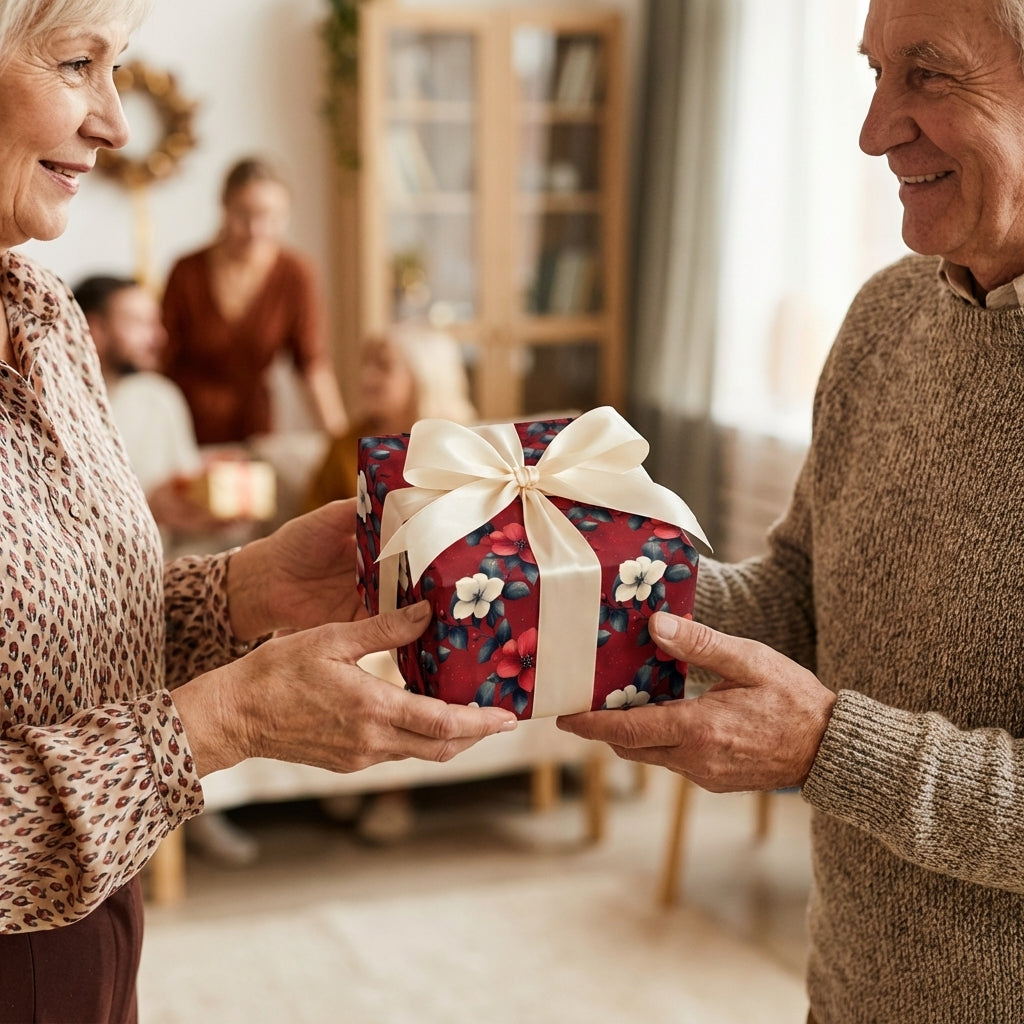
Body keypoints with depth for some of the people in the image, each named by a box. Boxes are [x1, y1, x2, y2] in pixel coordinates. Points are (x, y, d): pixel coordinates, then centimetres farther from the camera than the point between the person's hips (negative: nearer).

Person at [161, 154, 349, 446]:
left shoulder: (295, 274, -5)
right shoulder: (187, 273, -6)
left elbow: (313, 359, -7)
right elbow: (164, 356, -4)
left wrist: (336, 427, -20)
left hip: (251, 424, 1)